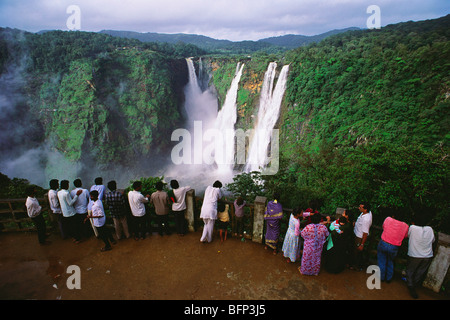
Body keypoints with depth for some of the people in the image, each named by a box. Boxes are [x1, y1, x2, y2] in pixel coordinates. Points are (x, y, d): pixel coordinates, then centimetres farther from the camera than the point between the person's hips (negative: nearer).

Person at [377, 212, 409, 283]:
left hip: (383, 244, -1)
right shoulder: (406, 226, -6)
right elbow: (405, 236, 9)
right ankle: (388, 278, 37)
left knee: (382, 262, 17)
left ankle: (381, 277, 30)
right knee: (390, 263, 24)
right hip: (394, 247, 1)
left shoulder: (388, 219, -8)